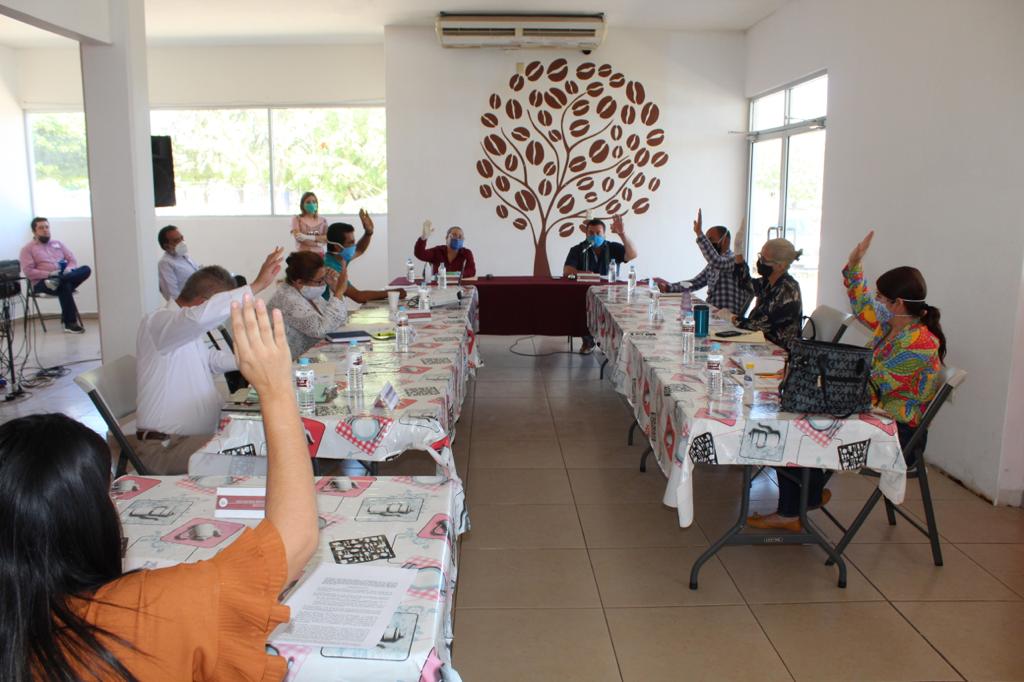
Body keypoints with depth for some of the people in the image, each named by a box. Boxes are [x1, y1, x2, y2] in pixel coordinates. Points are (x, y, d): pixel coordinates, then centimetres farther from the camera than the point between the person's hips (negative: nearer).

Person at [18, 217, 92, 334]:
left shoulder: (57, 244, 22)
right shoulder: (27, 249, 8)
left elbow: (73, 259, 14)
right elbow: (28, 271, -5)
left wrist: (69, 269, -10)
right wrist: (49, 274, -18)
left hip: (64, 276, 4)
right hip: (42, 282, -4)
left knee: (86, 269, -23)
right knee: (65, 285, -38)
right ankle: (70, 323, -33)